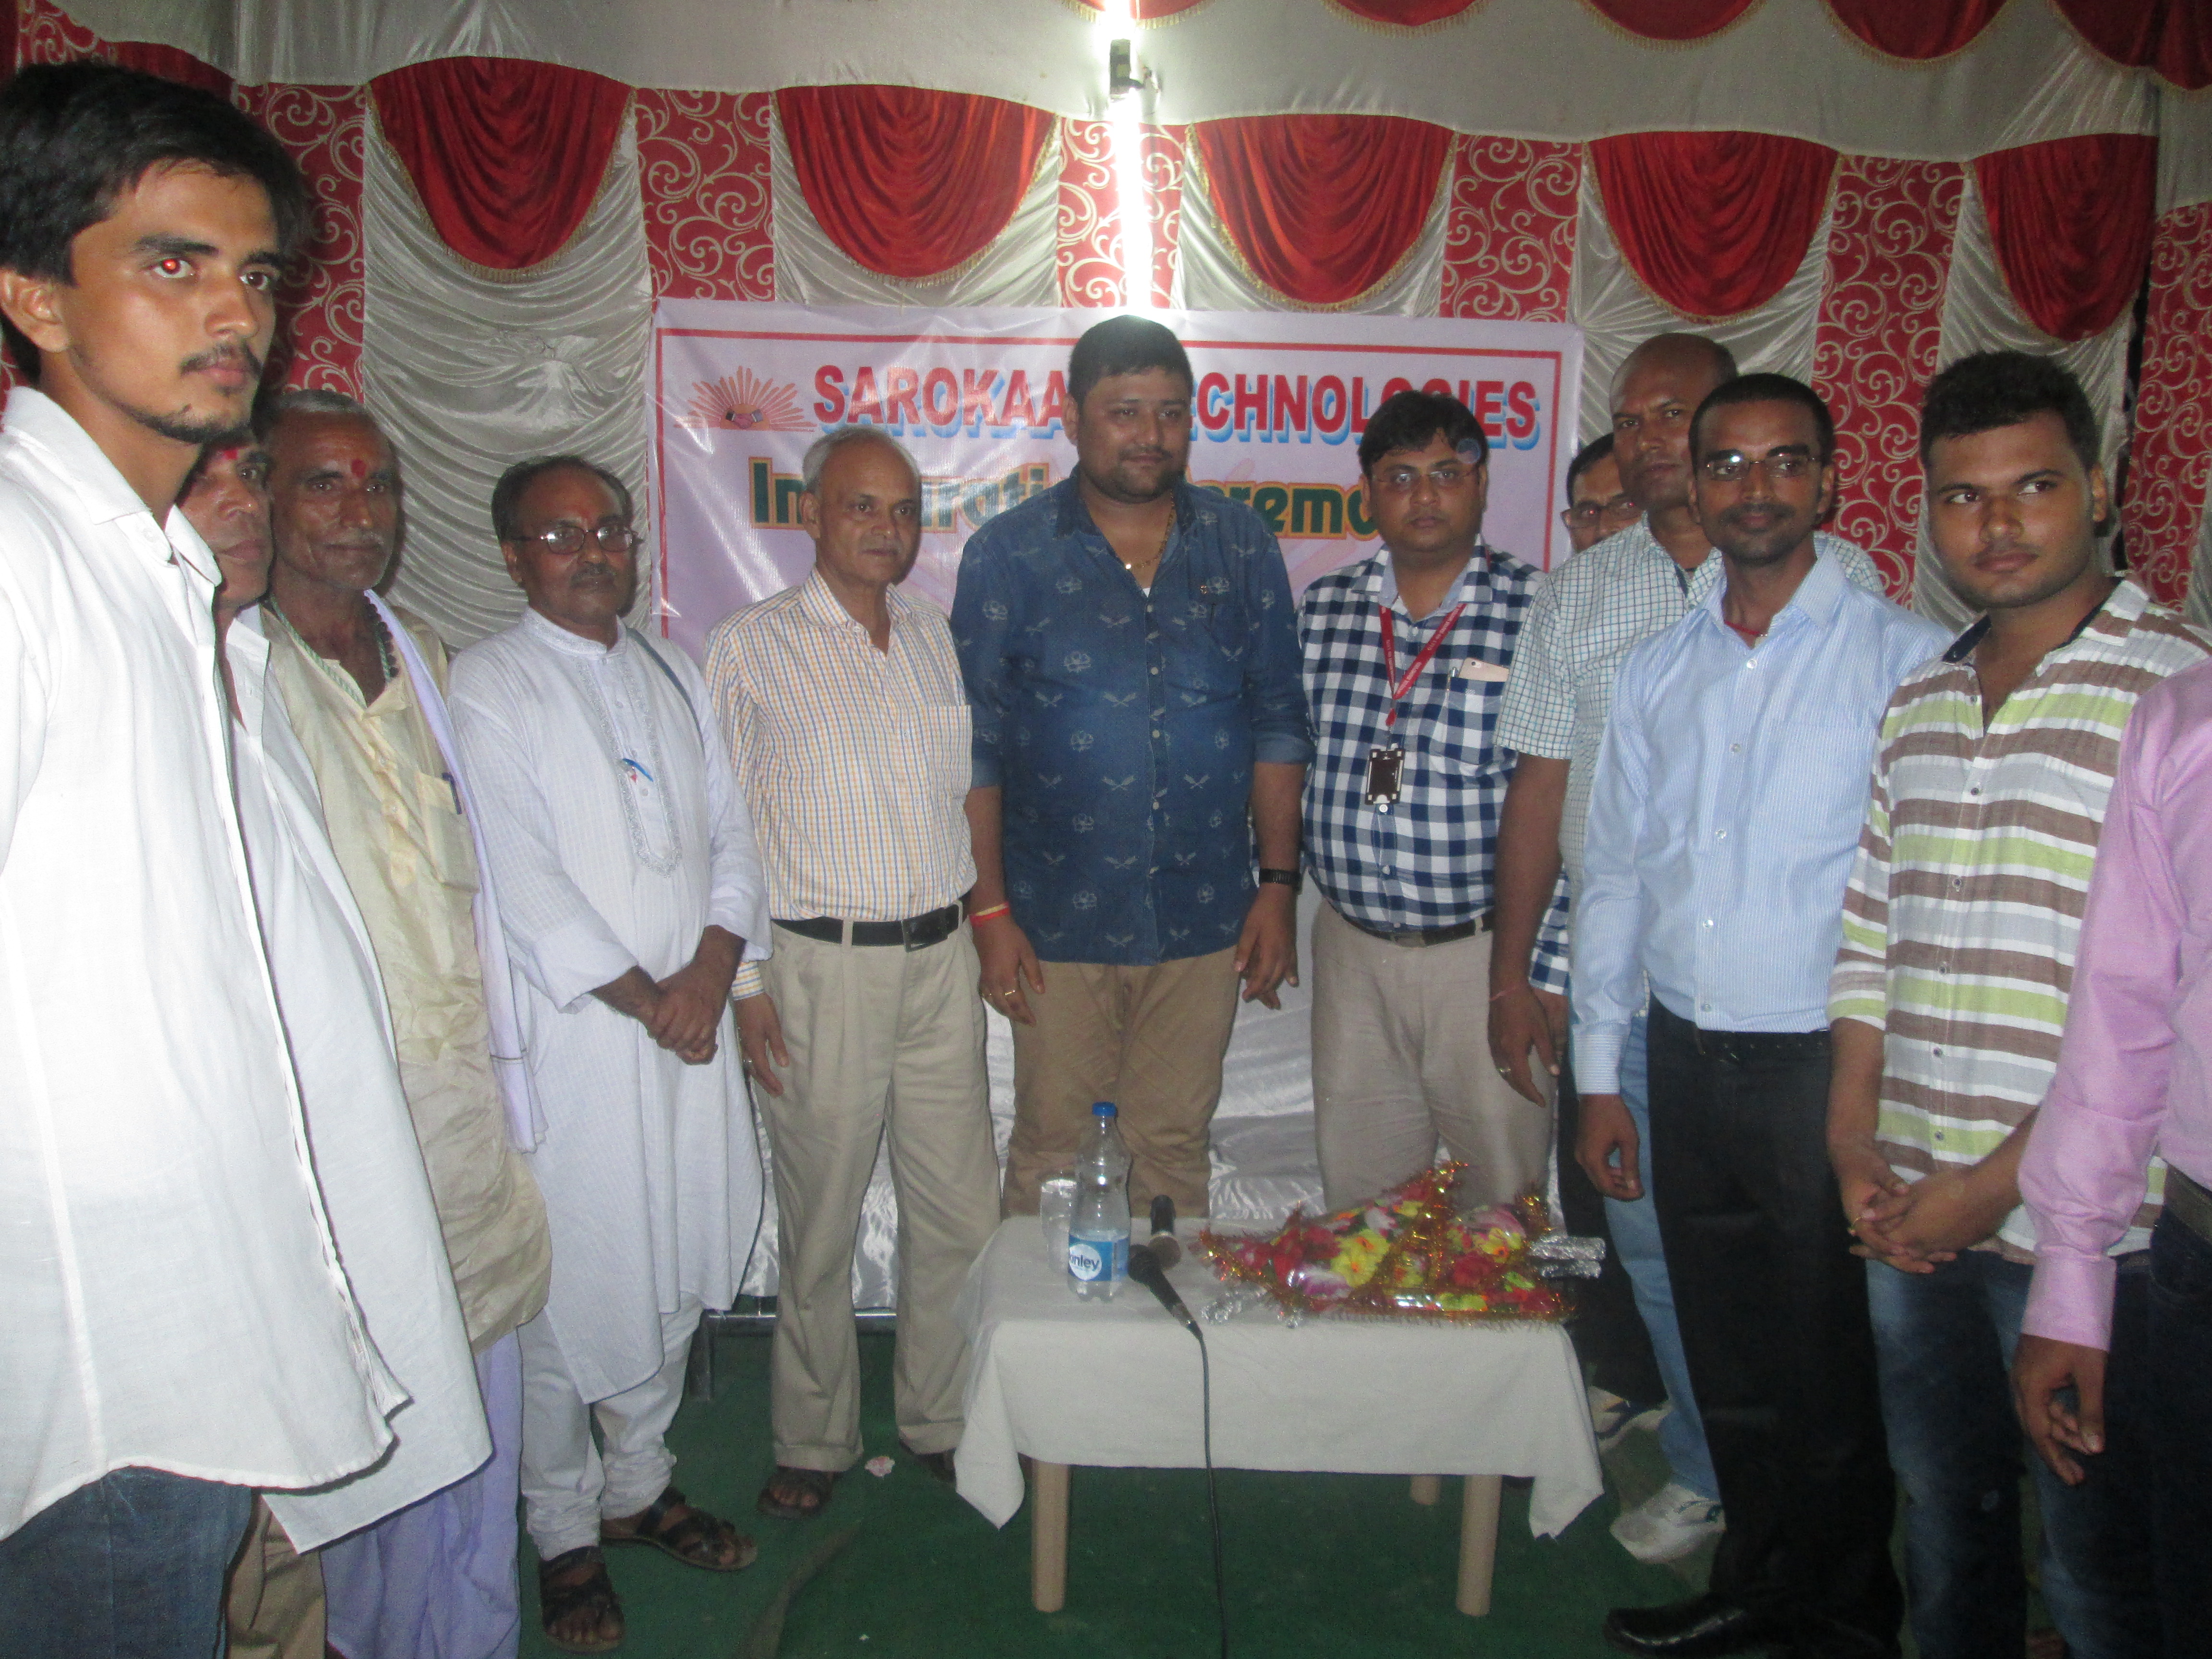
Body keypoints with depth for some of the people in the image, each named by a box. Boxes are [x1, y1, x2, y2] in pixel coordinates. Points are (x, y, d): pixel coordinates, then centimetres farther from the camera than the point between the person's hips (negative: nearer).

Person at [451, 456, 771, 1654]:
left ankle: (640, 1485, 33)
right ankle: (564, 1533, 20)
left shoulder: (672, 677, 15)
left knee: (674, 1268, 14)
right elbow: (521, 879, -12)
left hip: (691, 1024, 6)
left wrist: (710, 969, -5)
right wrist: (642, 997, -11)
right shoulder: (487, 686, -5)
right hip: (570, 1035, -5)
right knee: (568, 1287, 1)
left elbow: (731, 833, 11)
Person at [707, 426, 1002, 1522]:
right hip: (823, 967, -4)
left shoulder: (935, 635, 11)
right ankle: (814, 1442, 26)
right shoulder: (751, 648, -3)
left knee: (962, 1210, 9)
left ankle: (940, 1419, 29)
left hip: (942, 958, 4)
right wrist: (744, 983, -7)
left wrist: (989, 917, 14)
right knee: (819, 1223, 7)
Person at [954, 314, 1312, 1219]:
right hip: (1058, 924, -1)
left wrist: (1279, 884, 2)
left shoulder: (1241, 544, 4)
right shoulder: (1007, 553, -2)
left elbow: (1279, 723, 7)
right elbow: (975, 745, -2)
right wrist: (990, 909, -6)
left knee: (1176, 1145, 14)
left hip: (1205, 920, 2)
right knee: (1052, 1153, 10)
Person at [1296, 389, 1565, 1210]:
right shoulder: (1322, 609, 5)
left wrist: (1550, 975, -9)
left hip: (1486, 953, -3)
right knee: (1354, 1207, 16)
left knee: (1502, 1207, 10)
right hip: (1350, 948, 3)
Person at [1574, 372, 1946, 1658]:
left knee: (1832, 1368, 9)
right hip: (1691, 1062, 5)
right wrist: (1601, 1076, 11)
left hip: (1827, 1067, -4)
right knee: (1727, 1359, 17)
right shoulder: (1659, 671, 9)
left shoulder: (1904, 658, -6)